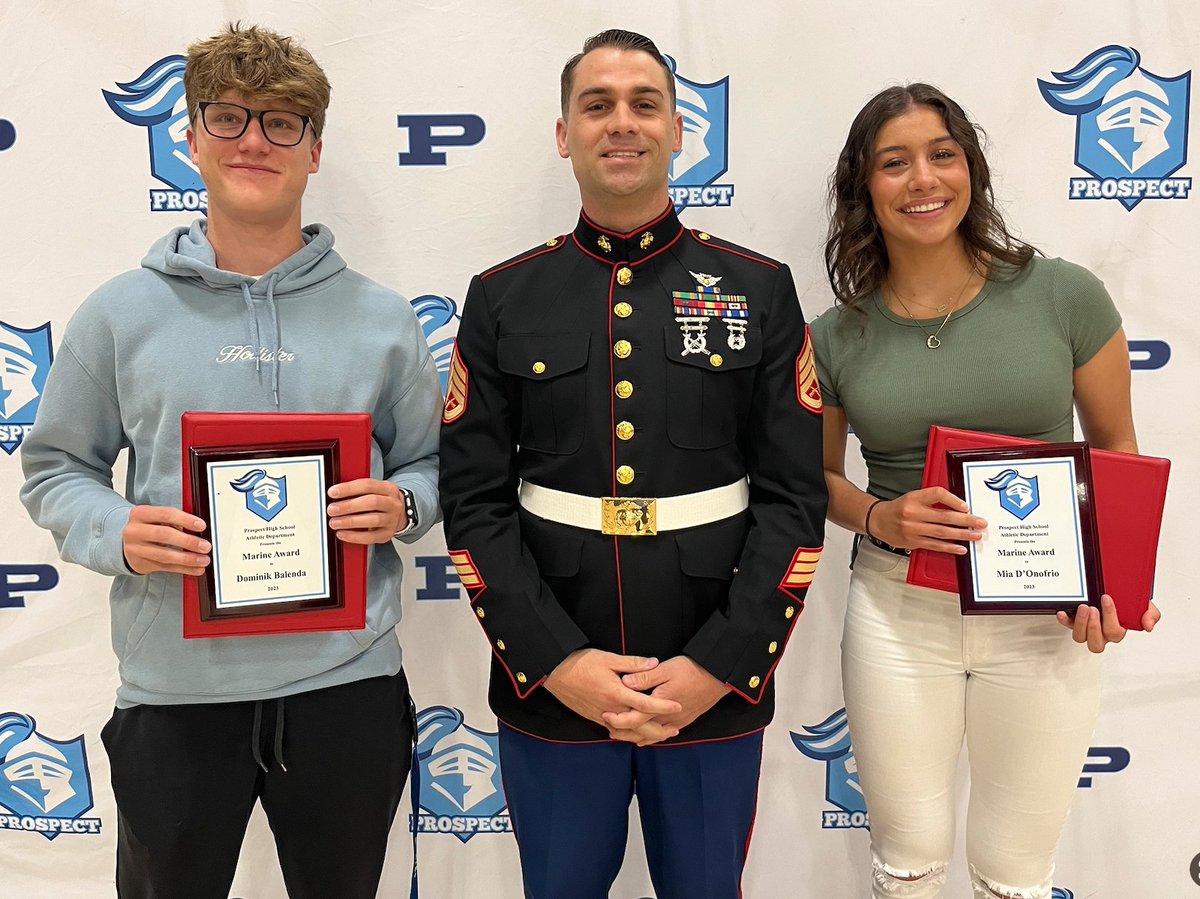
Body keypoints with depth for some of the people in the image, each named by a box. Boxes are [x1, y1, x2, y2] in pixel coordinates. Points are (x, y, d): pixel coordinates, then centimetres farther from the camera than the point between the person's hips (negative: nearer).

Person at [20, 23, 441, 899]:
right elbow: (54, 470, 7)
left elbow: (431, 464, 9)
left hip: (348, 680, 1)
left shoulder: (380, 317, 2)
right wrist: (116, 533, -13)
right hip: (175, 688, 0)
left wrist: (399, 505, -12)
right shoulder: (121, 313, 1)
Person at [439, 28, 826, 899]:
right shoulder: (501, 299, 2)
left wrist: (719, 667, -11)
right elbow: (475, 503, -2)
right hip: (547, 690, 0)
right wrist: (555, 662, -12)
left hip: (718, 689, 0)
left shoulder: (760, 290, 1)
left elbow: (795, 499, -3)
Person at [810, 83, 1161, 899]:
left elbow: (1118, 450, 2)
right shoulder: (837, 337, -4)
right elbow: (820, 475, 8)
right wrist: (879, 518, -13)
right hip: (899, 612, 1)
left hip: (1044, 617, 0)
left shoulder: (1065, 296, -7)